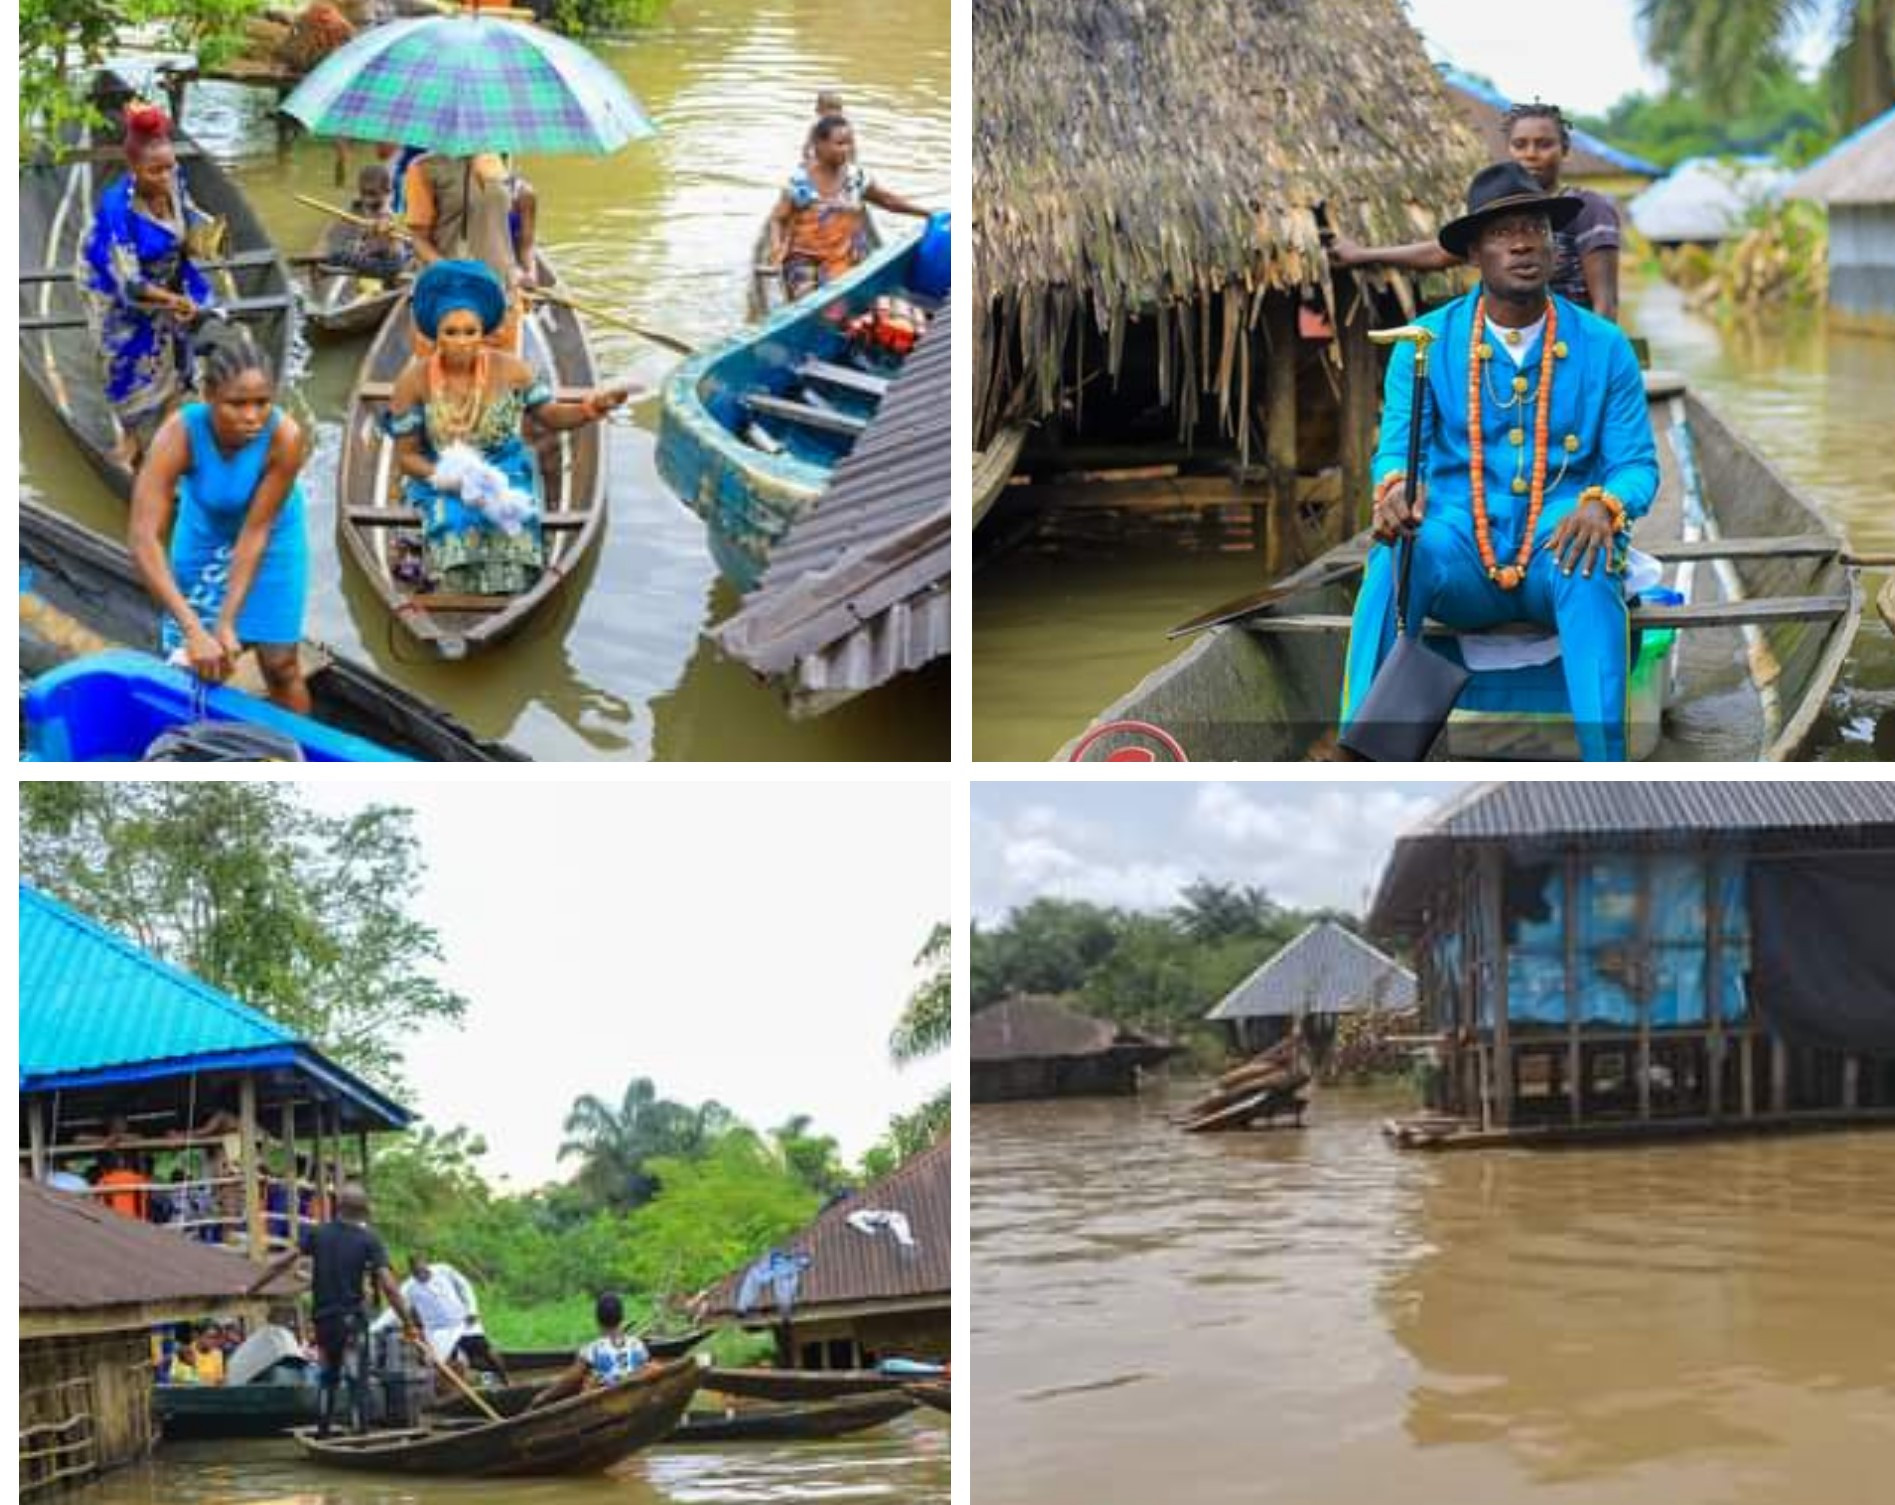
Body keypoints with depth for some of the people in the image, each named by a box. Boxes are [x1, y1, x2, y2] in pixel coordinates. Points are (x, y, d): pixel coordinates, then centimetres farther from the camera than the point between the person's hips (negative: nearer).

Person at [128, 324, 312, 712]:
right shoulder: (179, 433, -36)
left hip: (270, 537, -1)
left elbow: (255, 531, -29)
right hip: (204, 534, 1)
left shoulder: (286, 436, -37)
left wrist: (227, 622, -33)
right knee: (194, 667, 6)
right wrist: (194, 630, -49)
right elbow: (144, 538, -42)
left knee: (281, 664, 3)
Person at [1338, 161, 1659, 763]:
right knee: (1396, 558, -34)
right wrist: (1395, 486, -27)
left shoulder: (1603, 345, 5)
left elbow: (1637, 464, 4)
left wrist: (1604, 506, -21)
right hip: (1461, 560, 0)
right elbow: (1397, 449, 0)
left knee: (1589, 574, -37)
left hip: (1558, 552, 0)